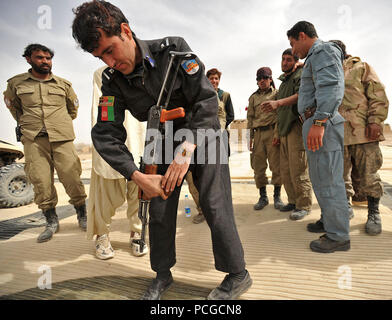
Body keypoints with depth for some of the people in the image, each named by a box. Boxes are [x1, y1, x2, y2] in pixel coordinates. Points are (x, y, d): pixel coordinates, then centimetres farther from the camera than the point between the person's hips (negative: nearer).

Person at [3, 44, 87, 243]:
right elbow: (11, 103, 26)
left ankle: (82, 215, 12)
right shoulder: (16, 83, 10)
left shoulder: (63, 84, 11)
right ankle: (51, 221, 13)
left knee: (72, 178, -5)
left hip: (62, 138, 0)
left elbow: (73, 106, 25)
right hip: (33, 140, 1)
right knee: (40, 182, -2)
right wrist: (25, 122, 19)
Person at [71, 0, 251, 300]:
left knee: (214, 206, -9)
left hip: (202, 135, -3)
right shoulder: (113, 80, -8)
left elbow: (207, 100, -22)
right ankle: (163, 275, 25)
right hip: (165, 142, 4)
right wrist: (138, 176, -25)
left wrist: (186, 150, -30)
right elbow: (106, 134, -13)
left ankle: (238, 275, 12)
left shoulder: (173, 49, -18)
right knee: (159, 208, 4)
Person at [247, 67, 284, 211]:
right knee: (258, 167, 1)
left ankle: (277, 196, 9)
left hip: (272, 132, -3)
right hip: (258, 133, 3)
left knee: (276, 165, -3)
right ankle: (263, 197, 12)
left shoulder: (277, 94, 9)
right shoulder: (253, 97, 19)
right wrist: (251, 137, 9)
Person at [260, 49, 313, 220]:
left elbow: (300, 95, -19)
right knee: (285, 169, 7)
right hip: (284, 129, 8)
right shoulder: (283, 82, 26)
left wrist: (278, 102, -29)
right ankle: (293, 201, 18)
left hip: (296, 126, -8)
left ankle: (303, 205, -1)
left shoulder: (300, 75, 2)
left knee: (298, 169, -10)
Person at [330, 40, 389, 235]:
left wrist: (375, 121, -11)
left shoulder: (361, 67, 11)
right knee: (340, 176, 8)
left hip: (362, 132, -4)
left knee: (368, 175, 0)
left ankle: (373, 212, 15)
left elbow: (378, 96, 1)